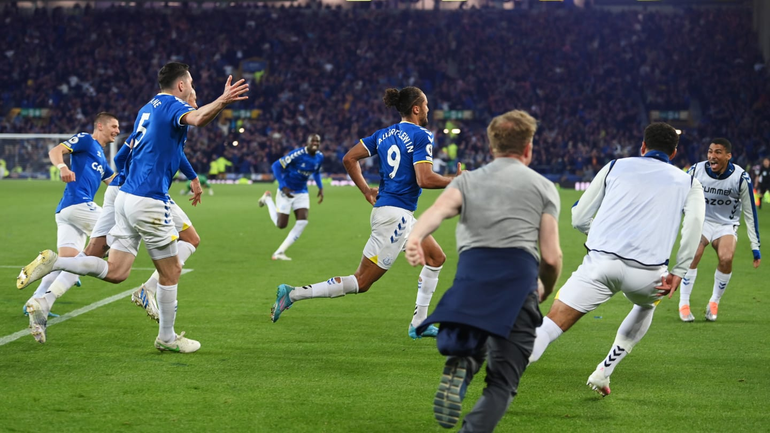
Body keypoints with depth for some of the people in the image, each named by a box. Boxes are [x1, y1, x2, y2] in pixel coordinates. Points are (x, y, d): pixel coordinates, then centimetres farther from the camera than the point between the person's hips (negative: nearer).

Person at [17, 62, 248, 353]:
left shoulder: (148, 109, 18)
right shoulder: (173, 105, -8)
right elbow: (198, 119, -31)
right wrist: (221, 102, -50)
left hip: (127, 196, 8)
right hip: (149, 201, -8)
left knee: (115, 271, 6)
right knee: (171, 271, 5)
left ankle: (52, 263, -6)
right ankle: (167, 338, 14)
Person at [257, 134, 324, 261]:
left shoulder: (320, 157, -3)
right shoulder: (297, 154, -25)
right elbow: (276, 166, -22)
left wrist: (320, 187, 4)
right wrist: (283, 187, -27)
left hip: (301, 193, 6)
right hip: (286, 192, -6)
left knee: (302, 222, -13)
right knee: (281, 225, 0)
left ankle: (279, 252, -3)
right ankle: (268, 199, 29)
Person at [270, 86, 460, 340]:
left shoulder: (385, 134, 12)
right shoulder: (421, 136, -12)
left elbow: (349, 159, 9)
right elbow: (424, 179, -21)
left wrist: (366, 190, 14)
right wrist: (456, 181, -6)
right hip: (395, 215, -10)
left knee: (436, 257, 19)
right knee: (361, 282, -6)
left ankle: (418, 324, 19)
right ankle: (293, 294, -9)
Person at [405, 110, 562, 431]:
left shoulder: (467, 181, 23)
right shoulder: (543, 187, 19)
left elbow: (439, 209, -2)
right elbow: (551, 257, 10)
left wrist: (414, 238, -21)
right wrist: (547, 290, 31)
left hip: (472, 267, 2)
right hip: (520, 275, -2)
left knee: (466, 351, 20)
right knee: (503, 383, 3)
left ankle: (458, 369, -17)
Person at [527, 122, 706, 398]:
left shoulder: (616, 167, 23)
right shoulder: (688, 182, 20)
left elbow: (579, 218, 20)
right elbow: (694, 221, -2)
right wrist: (679, 272, 0)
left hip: (601, 262, 0)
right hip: (648, 271, 1)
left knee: (553, 324, -4)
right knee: (646, 305, 35)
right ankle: (603, 373, 29)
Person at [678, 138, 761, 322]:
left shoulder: (741, 178, -17)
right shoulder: (696, 171, -14)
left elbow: (750, 213, -7)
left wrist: (755, 247, -6)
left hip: (726, 225, 0)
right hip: (700, 220, 0)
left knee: (726, 258, -29)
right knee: (693, 254, -29)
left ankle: (714, 303, -6)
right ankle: (684, 304, -15)